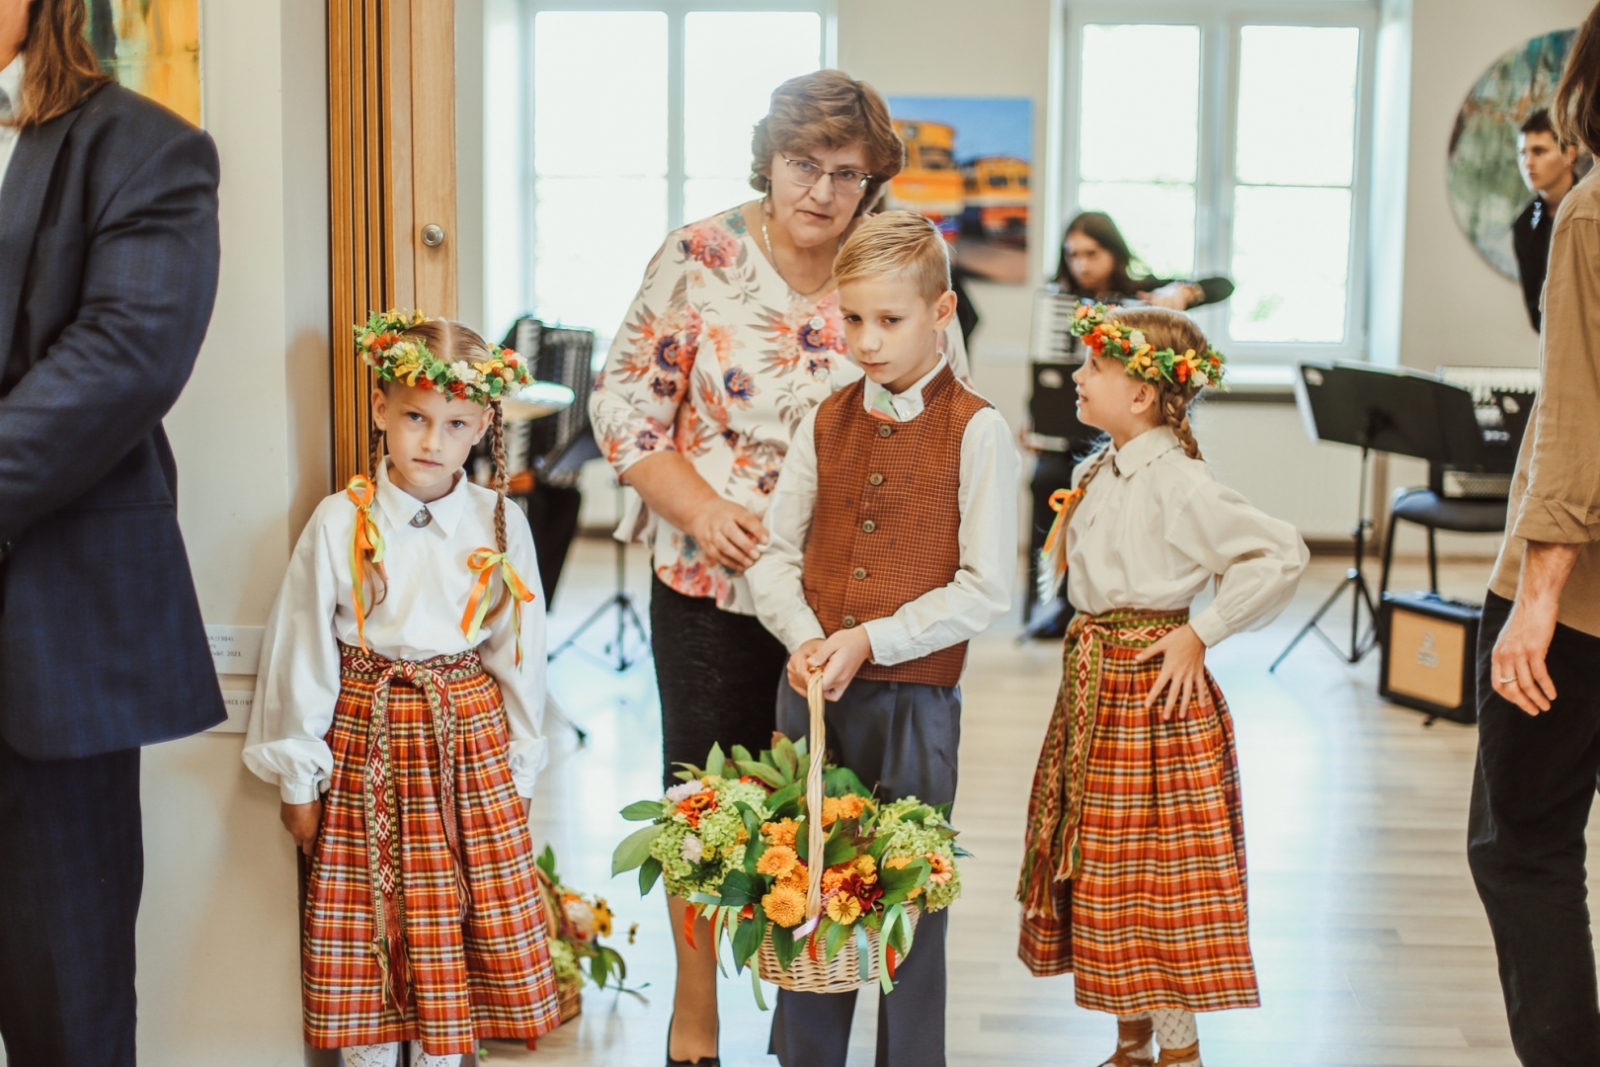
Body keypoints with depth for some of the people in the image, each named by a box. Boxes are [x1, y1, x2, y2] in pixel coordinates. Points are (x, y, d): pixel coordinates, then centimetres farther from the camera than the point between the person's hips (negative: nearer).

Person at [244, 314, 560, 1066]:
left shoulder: (500, 525, -2)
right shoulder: (340, 523, -7)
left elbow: (519, 651, 6)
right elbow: (303, 650, -2)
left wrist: (517, 763, 8)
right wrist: (299, 777, 1)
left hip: (470, 739, 1)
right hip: (366, 742, -1)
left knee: (456, 921, 6)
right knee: (366, 926, 5)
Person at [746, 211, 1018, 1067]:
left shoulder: (976, 432, -8)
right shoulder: (825, 424, 7)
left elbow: (985, 589, -10)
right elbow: (775, 555, 8)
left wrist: (871, 640, -17)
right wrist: (806, 639, -10)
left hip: (913, 700, -4)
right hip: (811, 692, 4)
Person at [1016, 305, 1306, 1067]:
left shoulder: (1177, 484, -17)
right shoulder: (1096, 473, 9)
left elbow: (1282, 555, -21)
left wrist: (1200, 633, -17)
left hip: (1151, 686, -9)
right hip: (1092, 681, 9)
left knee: (1158, 871, -1)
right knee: (1102, 866, 15)